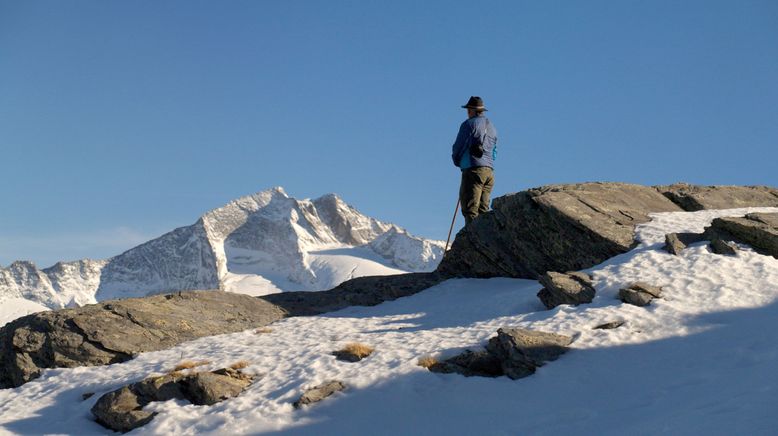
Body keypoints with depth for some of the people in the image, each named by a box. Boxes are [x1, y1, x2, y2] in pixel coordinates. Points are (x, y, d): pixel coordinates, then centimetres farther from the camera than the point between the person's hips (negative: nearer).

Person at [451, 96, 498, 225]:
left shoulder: (469, 124, -2)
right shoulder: (492, 127, 21)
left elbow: (458, 147, 0)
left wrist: (457, 161, 16)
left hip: (473, 170, -7)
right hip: (490, 171, 7)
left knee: (470, 209, -11)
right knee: (483, 209, 9)